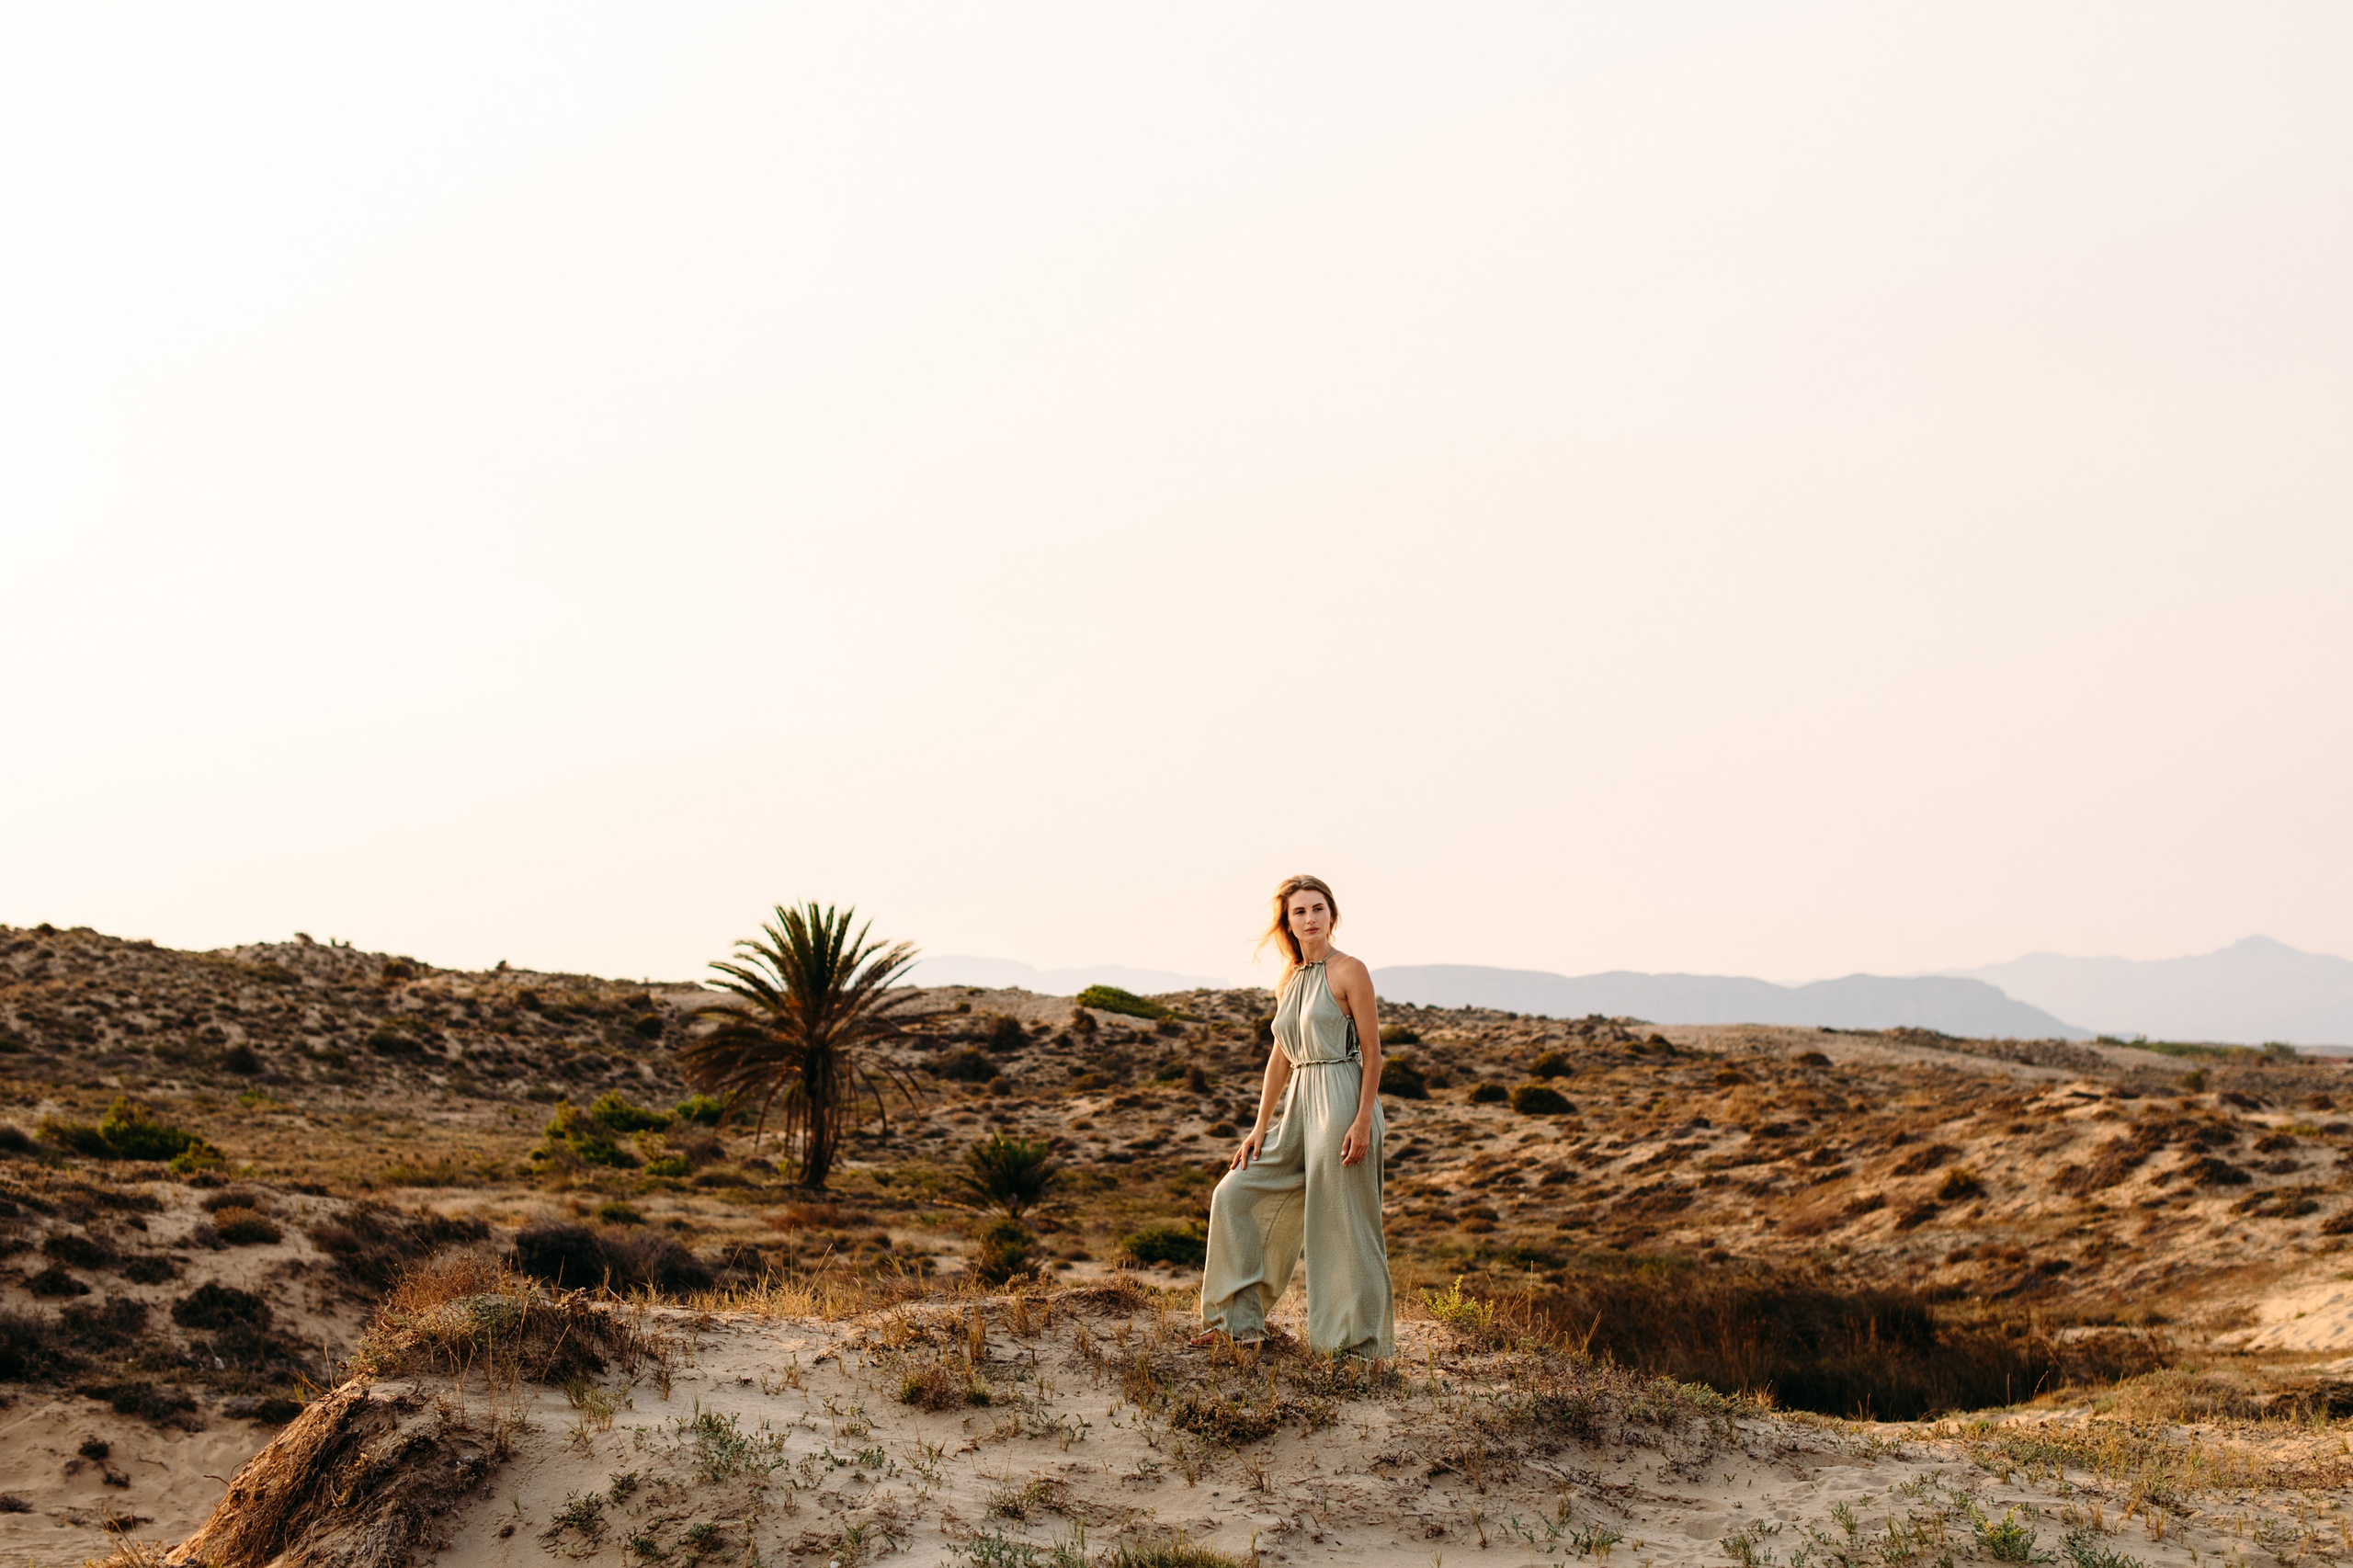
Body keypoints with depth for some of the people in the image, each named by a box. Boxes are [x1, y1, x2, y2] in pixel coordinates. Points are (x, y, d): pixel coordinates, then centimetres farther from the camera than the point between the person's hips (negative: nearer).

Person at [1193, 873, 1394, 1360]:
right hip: (1298, 1103, 8)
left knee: (1341, 1226, -3)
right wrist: (1260, 1129, 13)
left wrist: (1363, 1121, -18)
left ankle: (1360, 1342, 9)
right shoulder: (1289, 980, 13)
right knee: (1236, 1195, 7)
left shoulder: (1350, 971, -7)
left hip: (1342, 1100, -8)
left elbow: (1372, 1050, -10)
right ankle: (1237, 1319, 16)